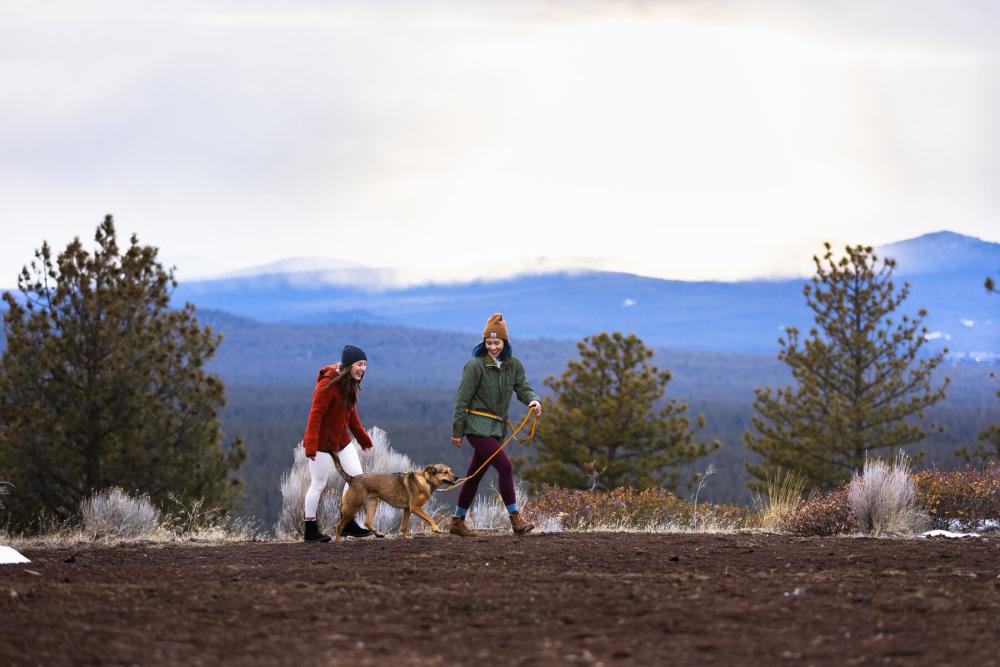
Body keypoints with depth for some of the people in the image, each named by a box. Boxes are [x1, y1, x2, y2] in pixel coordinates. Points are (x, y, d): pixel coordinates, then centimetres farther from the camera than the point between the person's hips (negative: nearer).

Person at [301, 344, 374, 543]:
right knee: (319, 484, 0)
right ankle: (310, 529, 10)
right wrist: (311, 445, -30)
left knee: (356, 476, 2)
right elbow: (315, 415, -25)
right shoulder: (328, 384, -22)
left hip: (341, 439, 8)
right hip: (322, 442, -8)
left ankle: (348, 522, 11)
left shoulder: (350, 384, 6)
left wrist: (364, 439, 22)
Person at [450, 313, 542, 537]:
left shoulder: (513, 365, 7)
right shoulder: (476, 365, -11)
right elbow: (462, 399, -9)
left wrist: (533, 400, -20)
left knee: (476, 474, 13)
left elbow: (523, 388, 5)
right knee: (504, 466, -17)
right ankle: (516, 520, -15)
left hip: (496, 428, 7)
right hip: (477, 425, -7)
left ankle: (457, 522, 22)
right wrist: (457, 432, -8)